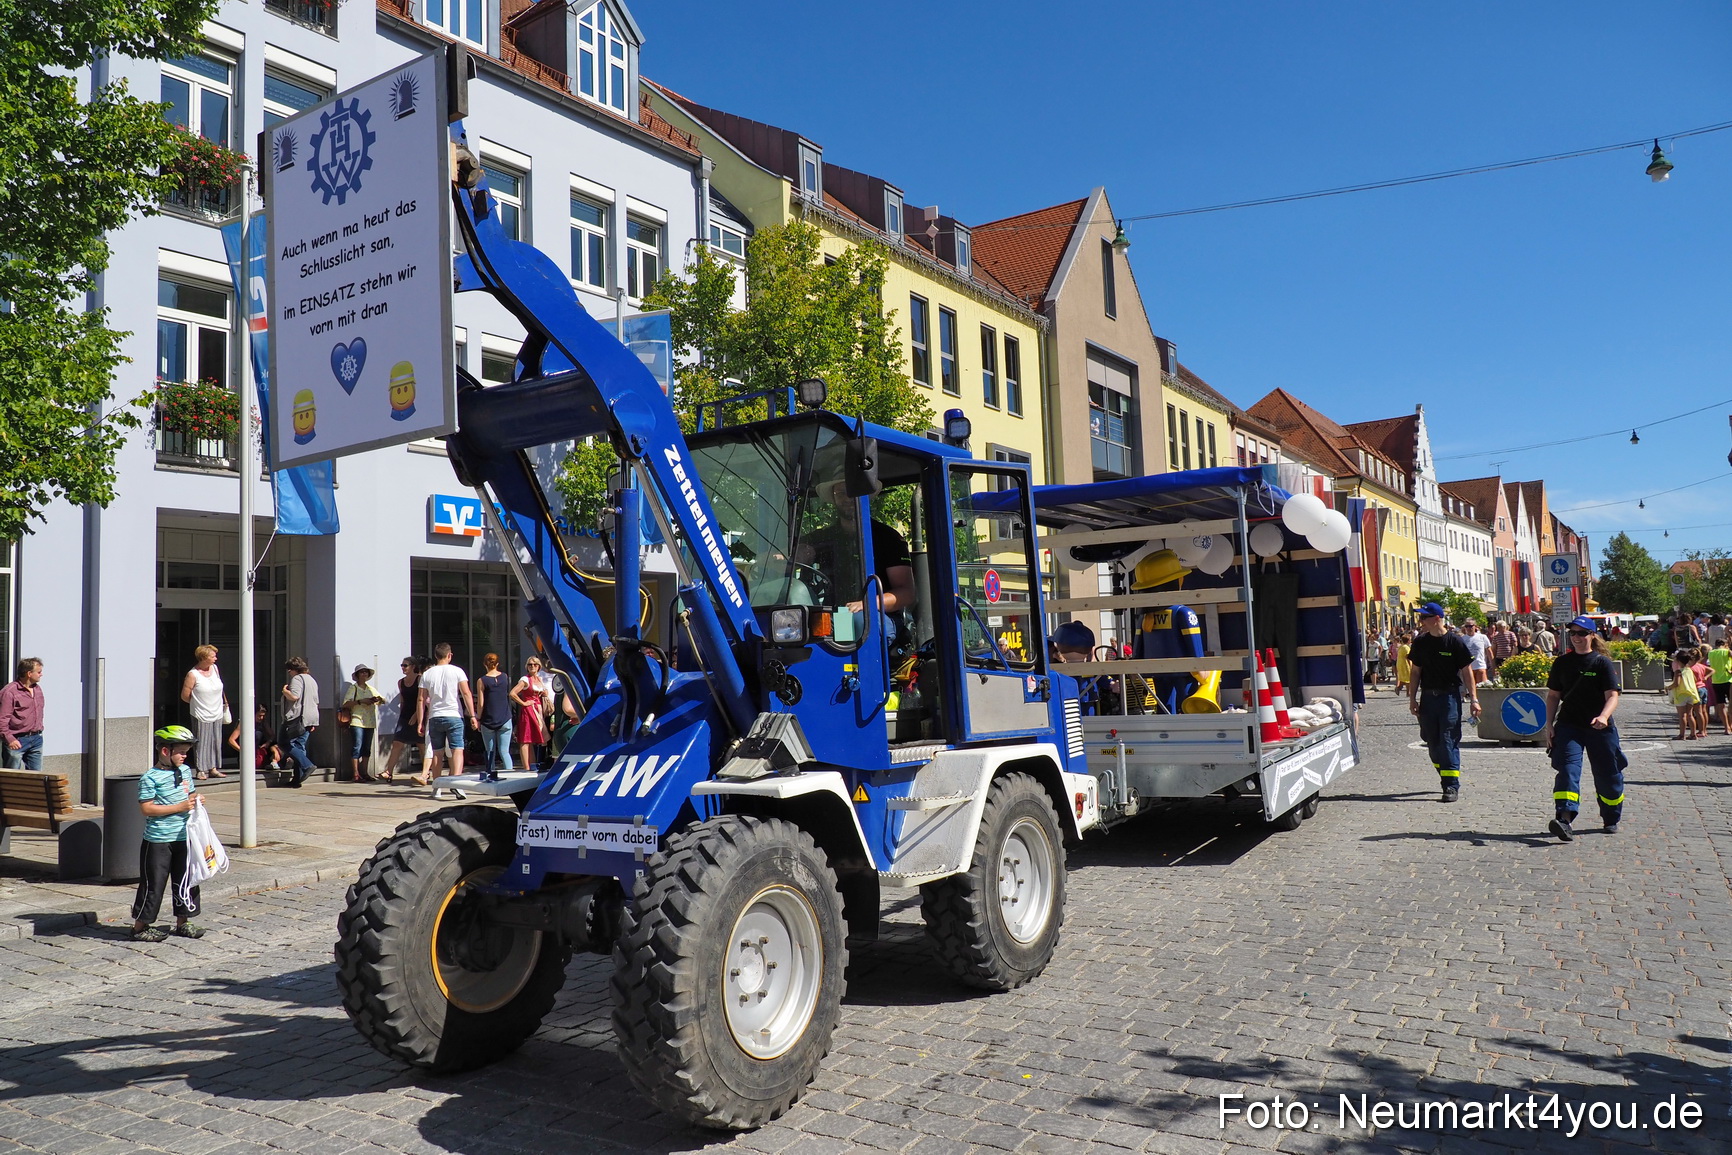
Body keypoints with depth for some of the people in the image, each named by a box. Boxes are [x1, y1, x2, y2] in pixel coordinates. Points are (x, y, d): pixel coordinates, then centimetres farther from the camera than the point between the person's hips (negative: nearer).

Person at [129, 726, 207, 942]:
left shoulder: (185, 771, 9)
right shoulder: (150, 778, -13)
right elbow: (147, 808, -18)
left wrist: (196, 801, 1)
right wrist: (179, 807, -21)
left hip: (183, 838, 7)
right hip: (158, 841, -7)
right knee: (153, 884, 0)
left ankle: (182, 922, 24)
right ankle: (140, 926, 13)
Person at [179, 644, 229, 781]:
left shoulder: (215, 668, 6)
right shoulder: (192, 674, -12)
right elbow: (185, 696, -7)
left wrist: (224, 702, 16)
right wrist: (199, 703, 4)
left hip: (217, 714, 6)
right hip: (201, 716, -6)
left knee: (216, 742, 8)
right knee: (202, 742, -1)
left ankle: (213, 768, 16)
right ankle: (201, 770, 6)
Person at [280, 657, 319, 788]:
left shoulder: (297, 679, -8)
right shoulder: (312, 680, 21)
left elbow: (294, 696, -23)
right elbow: (316, 702, 24)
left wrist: (284, 690, -3)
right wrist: (313, 723, 26)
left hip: (297, 718, -9)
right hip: (310, 719, 9)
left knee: (287, 744, -4)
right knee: (300, 746, 9)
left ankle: (307, 765, -18)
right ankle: (298, 778, 7)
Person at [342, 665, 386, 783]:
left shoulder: (371, 689, 19)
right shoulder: (353, 688, 2)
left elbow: (383, 701, 19)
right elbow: (346, 703, -10)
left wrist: (379, 699, -2)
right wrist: (360, 701, -19)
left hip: (370, 723, 6)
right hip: (357, 722, -6)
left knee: (367, 749, 6)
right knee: (356, 748, -9)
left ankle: (364, 773, 10)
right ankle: (355, 774, -8)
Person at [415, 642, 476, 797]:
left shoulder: (427, 675, 6)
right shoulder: (457, 671, -1)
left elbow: (422, 700, 5)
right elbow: (466, 694, -7)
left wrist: (420, 722, 9)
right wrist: (472, 715, -5)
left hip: (434, 718, 3)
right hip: (454, 716, -3)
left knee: (437, 752, 10)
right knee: (457, 749, -6)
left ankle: (437, 788, 13)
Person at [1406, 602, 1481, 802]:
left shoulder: (1455, 641, -5)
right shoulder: (1420, 642, 7)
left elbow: (1467, 671, -2)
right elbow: (1416, 672, 12)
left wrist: (1474, 699, -5)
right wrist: (1412, 699, 9)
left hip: (1450, 697, -5)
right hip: (1428, 696, 5)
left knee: (1449, 740, -9)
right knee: (1433, 741, 8)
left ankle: (1452, 786, -5)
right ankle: (1447, 778, 24)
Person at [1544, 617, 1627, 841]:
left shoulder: (1603, 663, -3)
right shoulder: (1562, 663, 7)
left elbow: (1613, 695, -11)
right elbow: (1553, 696, 12)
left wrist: (1604, 716, -30)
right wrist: (1549, 725, 5)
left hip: (1599, 729, -1)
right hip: (1568, 726, 1)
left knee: (1607, 775, 10)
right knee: (1568, 769, -16)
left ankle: (1611, 820, 31)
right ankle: (1564, 819, -28)